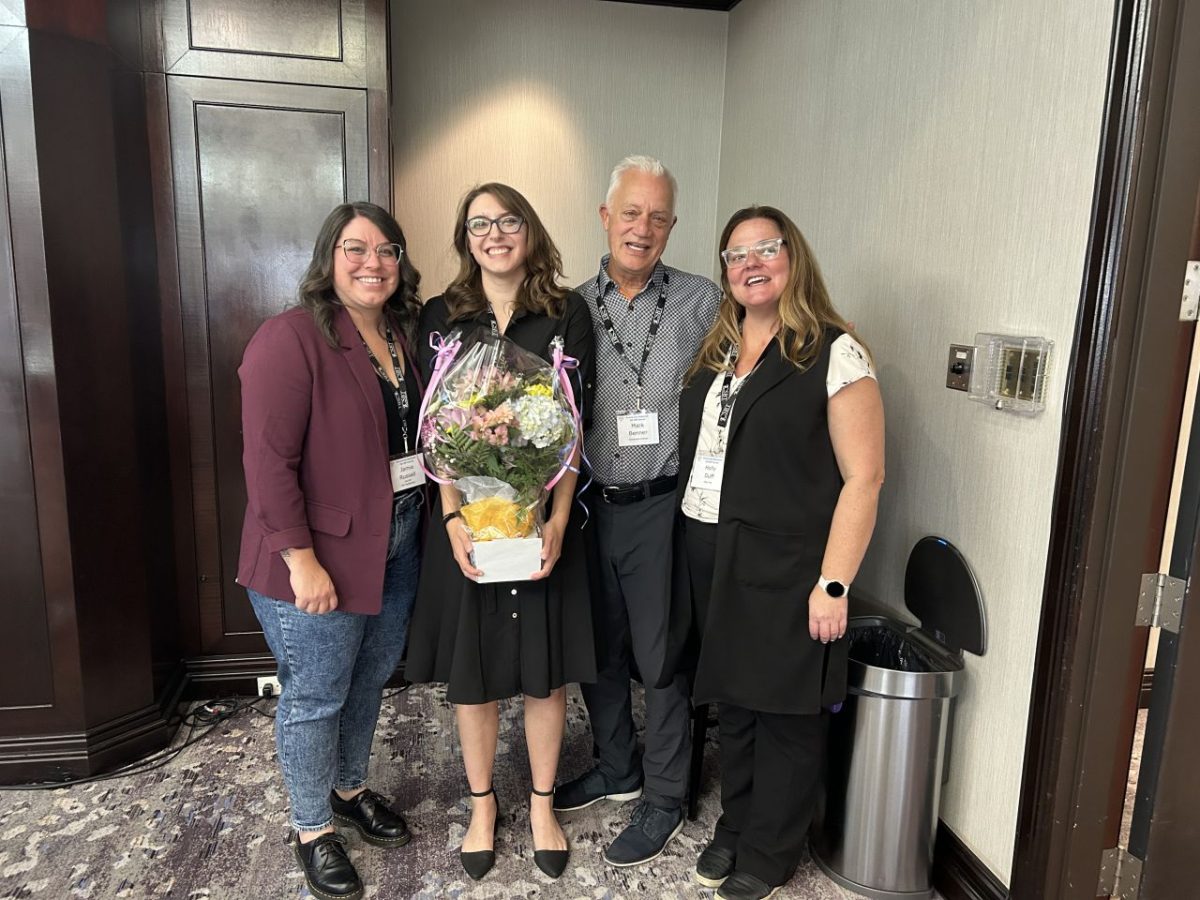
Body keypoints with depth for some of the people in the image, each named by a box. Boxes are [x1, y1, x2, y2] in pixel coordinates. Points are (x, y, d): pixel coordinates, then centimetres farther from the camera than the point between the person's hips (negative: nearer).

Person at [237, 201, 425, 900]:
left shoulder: (406, 336, 6)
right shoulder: (291, 339, -16)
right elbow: (269, 460, -19)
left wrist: (430, 518, 5)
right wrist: (302, 560, -20)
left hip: (397, 546, 7)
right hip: (320, 559, -7)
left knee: (371, 679, 21)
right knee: (316, 695, 9)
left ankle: (350, 788, 45)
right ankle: (312, 828, 31)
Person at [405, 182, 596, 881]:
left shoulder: (567, 314, 0)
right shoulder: (442, 317, 3)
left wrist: (557, 521, -14)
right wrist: (453, 518, -12)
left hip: (543, 515, 0)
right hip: (467, 516, 1)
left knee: (547, 667, 9)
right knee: (472, 669, 10)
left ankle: (543, 804, 31)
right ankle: (483, 804, 33)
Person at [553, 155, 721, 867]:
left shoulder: (702, 302, -3)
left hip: (662, 508, -4)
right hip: (588, 507, 4)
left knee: (662, 660, 7)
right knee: (598, 651, 18)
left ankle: (665, 799, 28)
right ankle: (618, 771, 40)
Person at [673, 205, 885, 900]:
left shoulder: (834, 354, -9)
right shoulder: (715, 354, 11)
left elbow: (864, 477, -13)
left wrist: (833, 583, -17)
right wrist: (694, 556, 7)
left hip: (785, 571, -5)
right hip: (711, 564, 6)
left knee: (786, 716, 9)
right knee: (732, 704, 18)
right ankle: (735, 829, 38)